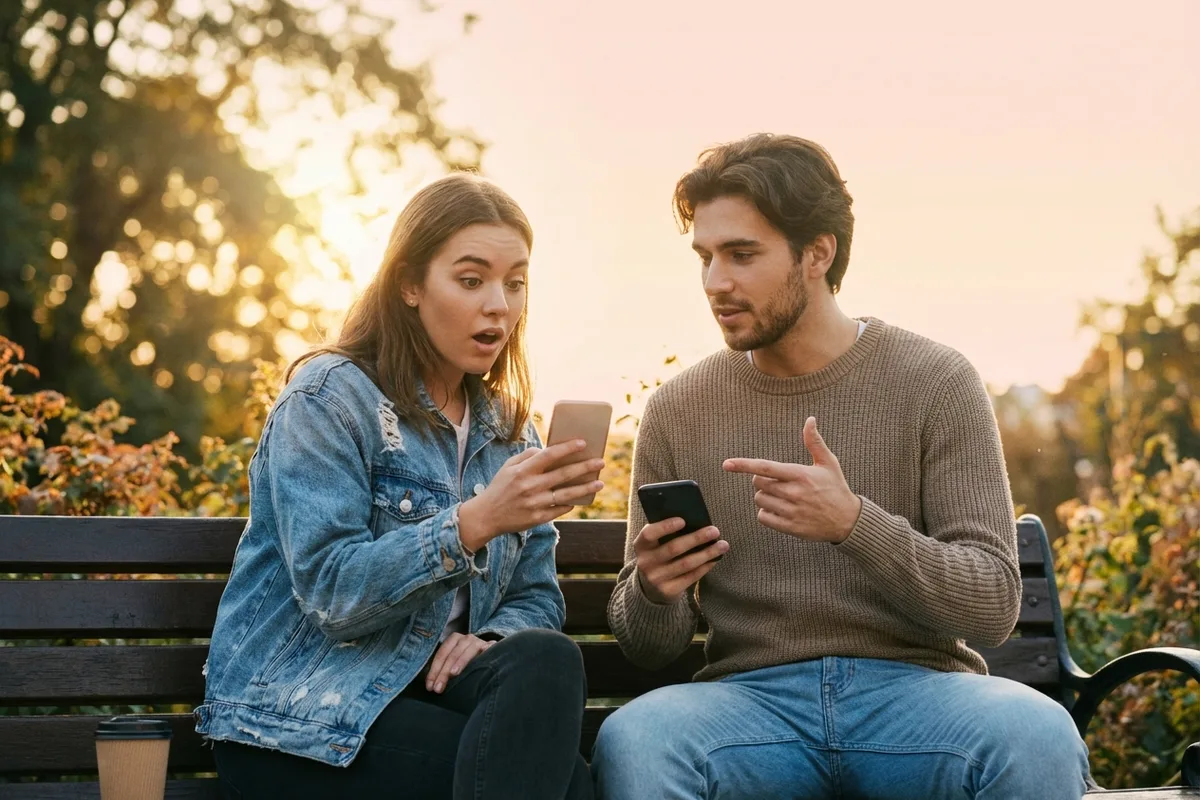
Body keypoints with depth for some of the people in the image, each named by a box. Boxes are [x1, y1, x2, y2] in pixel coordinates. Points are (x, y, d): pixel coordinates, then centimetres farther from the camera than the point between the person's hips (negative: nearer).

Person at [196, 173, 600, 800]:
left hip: (431, 685, 6)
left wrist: (492, 638, -13)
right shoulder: (329, 398, -6)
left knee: (547, 660, -28)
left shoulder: (507, 428, 14)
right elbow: (330, 590, -17)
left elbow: (536, 597, 11)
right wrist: (475, 522, -29)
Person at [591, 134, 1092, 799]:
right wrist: (652, 593, -13)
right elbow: (650, 648, 12)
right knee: (629, 742, -34)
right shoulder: (677, 411, 8)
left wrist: (855, 523, -22)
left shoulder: (936, 383, 1)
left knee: (1040, 739, -35)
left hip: (915, 685, 0)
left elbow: (993, 605, -5)